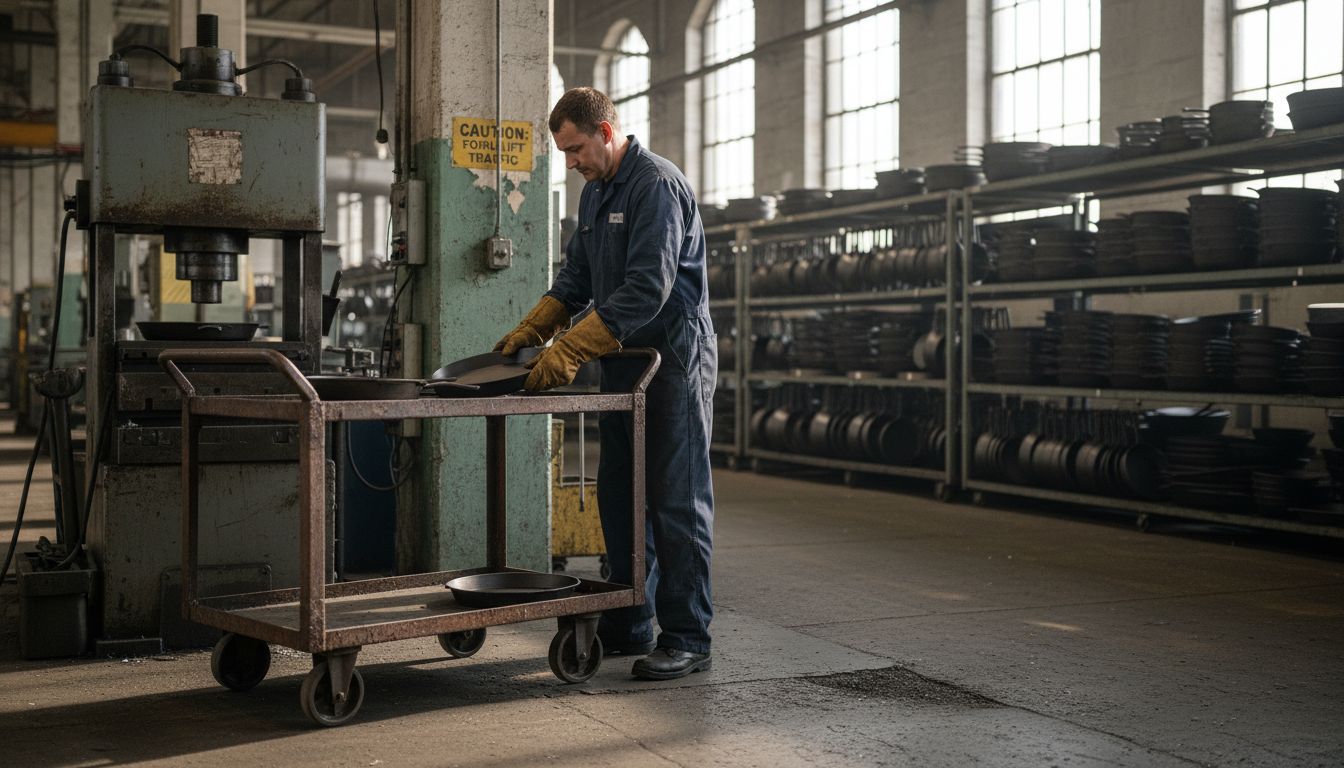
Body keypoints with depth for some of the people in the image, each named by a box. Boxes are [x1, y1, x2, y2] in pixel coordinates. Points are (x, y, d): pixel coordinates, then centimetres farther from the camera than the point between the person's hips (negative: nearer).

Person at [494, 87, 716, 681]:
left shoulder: (657, 185, -15)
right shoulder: (596, 192, 16)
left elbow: (647, 288, -24)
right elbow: (575, 276, 20)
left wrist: (569, 350, -26)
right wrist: (530, 331, 5)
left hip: (673, 362, -9)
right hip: (623, 364, 9)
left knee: (676, 500, -5)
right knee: (620, 497, 12)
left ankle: (686, 639, 1)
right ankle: (628, 625, 21)